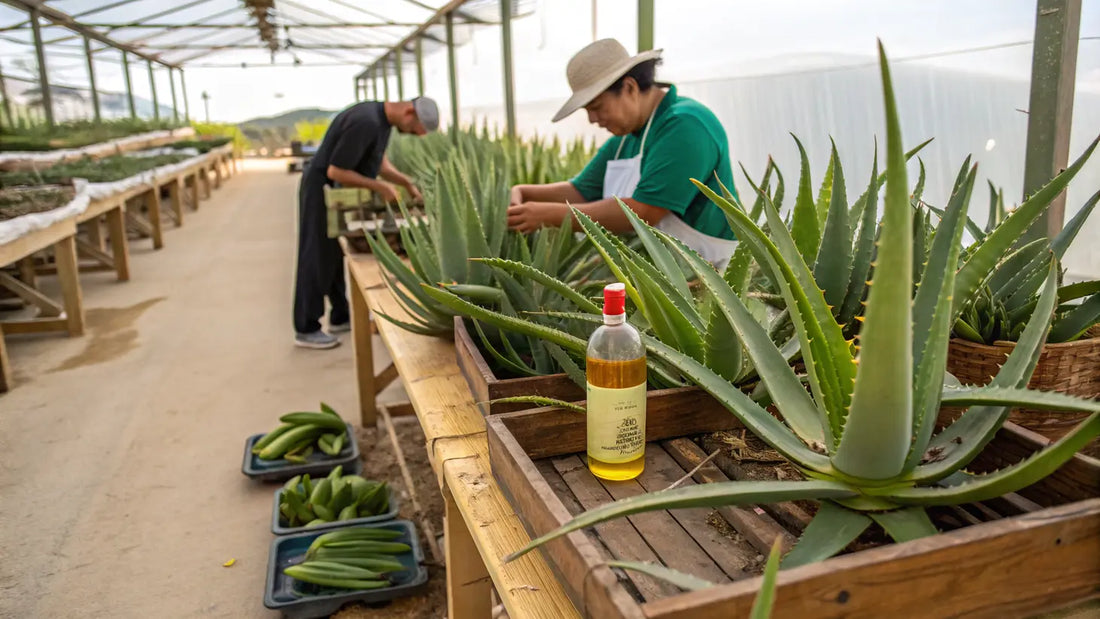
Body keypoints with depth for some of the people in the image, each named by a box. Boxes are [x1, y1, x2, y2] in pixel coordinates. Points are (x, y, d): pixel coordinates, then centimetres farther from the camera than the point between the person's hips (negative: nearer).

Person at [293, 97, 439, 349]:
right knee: (317, 260, -1)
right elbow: (335, 171, -27)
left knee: (334, 255, 16)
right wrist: (380, 187, -20)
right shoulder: (366, 123, -30)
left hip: (334, 192, 10)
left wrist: (409, 184, 0)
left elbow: (379, 162, 12)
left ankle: (340, 317, 28)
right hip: (322, 191, -10)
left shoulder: (382, 115, 2)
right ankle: (306, 329, 9)